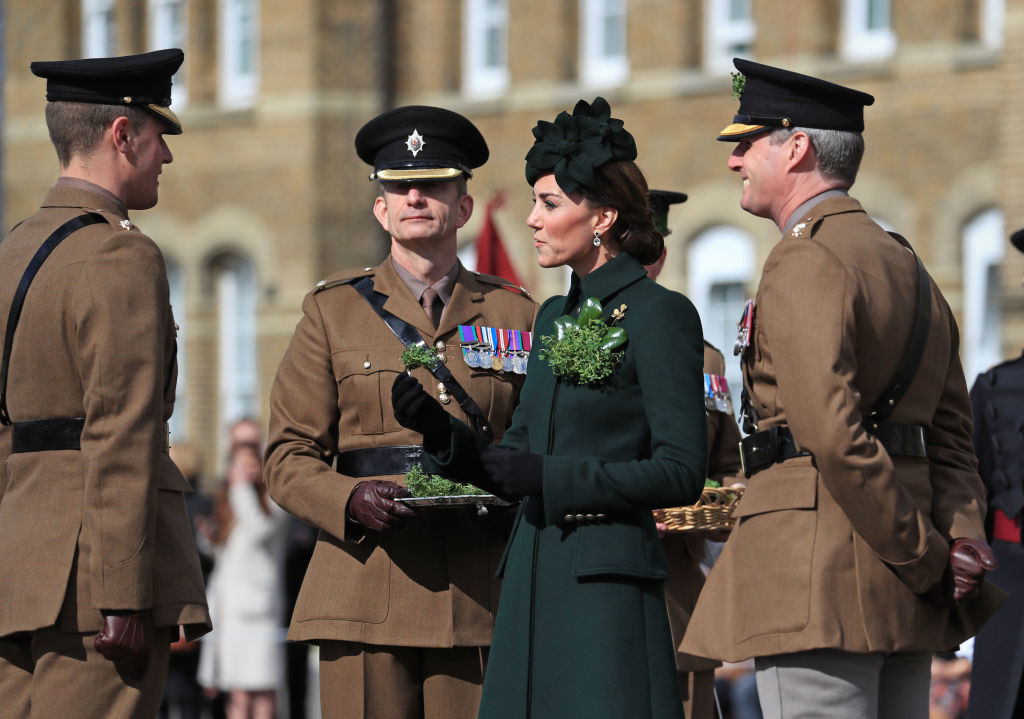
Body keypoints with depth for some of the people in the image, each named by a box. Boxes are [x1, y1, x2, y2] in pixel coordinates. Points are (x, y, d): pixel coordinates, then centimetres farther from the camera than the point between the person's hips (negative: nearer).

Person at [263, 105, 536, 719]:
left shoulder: (513, 316, 15)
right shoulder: (333, 311, 12)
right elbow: (290, 457, 8)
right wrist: (352, 500, -13)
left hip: (480, 597, 1)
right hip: (367, 592, -1)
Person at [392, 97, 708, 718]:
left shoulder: (659, 315, -7)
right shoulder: (556, 317, 17)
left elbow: (681, 473, -13)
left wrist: (549, 476, -15)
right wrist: (438, 430, 2)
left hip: (607, 584, -8)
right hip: (533, 578, 8)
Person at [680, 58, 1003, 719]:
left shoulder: (805, 264, -11)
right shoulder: (905, 264, 20)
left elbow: (833, 434, -21)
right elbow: (952, 436, 18)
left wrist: (922, 557, -15)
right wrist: (962, 542, 5)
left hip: (818, 579, -10)